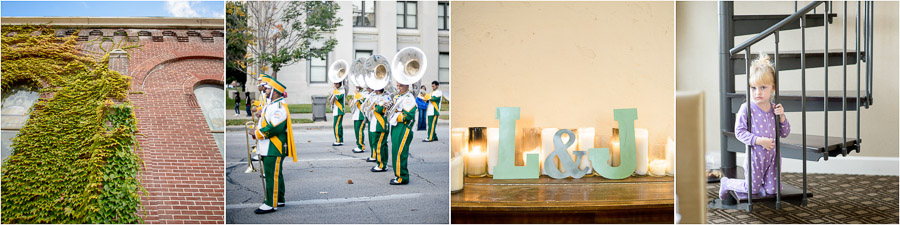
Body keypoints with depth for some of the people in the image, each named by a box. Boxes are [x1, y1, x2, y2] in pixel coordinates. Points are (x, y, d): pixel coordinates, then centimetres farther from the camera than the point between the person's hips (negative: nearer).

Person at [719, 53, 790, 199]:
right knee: (752, 189, 5)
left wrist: (781, 116, -9)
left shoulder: (774, 109, 2)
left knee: (772, 190, 7)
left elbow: (785, 133, 7)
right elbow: (739, 131, -16)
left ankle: (761, 180, 37)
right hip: (755, 155, -4)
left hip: (772, 154, 5)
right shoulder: (747, 108, -13)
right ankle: (726, 183, 28)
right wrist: (759, 140, -25)